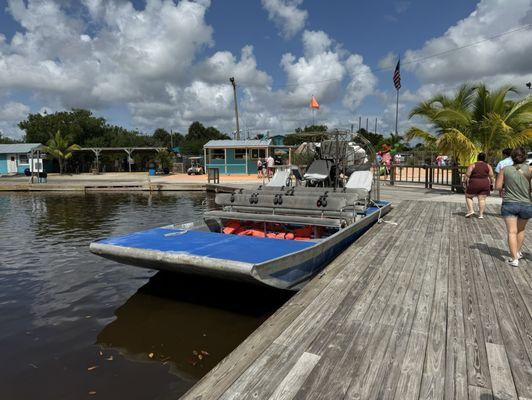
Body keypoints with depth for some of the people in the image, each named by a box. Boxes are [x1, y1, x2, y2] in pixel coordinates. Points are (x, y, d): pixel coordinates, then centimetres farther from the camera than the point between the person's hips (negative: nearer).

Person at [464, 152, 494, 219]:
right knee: (482, 199, 5)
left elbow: (467, 175, -10)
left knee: (468, 196, 14)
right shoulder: (488, 166, 4)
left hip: (474, 184, -3)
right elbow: (491, 176, 2)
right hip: (485, 185, 3)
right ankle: (481, 214, 2)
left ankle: (471, 210, 2)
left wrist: (466, 183, -1)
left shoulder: (472, 165, -5)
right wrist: (491, 184, 10)